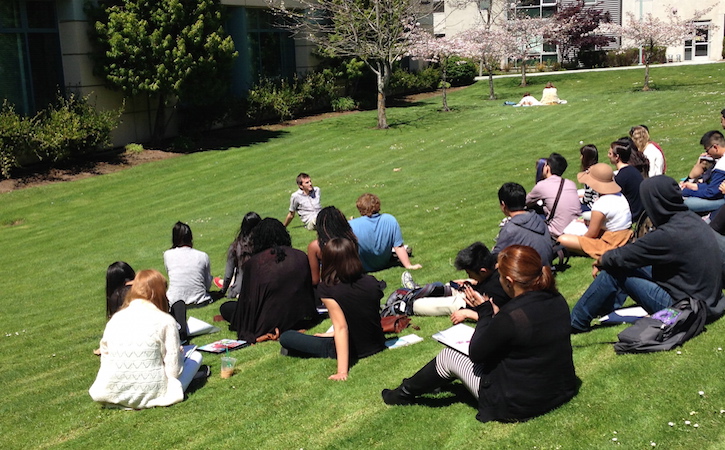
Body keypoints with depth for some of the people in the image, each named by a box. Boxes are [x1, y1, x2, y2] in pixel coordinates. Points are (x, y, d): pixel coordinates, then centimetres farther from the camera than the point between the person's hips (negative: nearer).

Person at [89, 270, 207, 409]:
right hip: (152, 393, -3)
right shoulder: (165, 321, -11)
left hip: (113, 393, 4)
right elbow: (174, 371, -11)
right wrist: (179, 354, 11)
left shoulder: (115, 319, 1)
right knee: (195, 356, 21)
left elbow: (105, 358, 6)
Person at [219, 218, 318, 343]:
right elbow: (309, 289, 9)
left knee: (225, 308, 15)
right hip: (302, 319, 6)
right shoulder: (301, 257, -3)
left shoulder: (252, 263, -12)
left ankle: (266, 333, 6)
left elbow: (247, 298, -2)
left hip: (270, 321, -6)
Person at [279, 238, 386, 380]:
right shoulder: (372, 283, -8)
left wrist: (342, 371, -29)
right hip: (377, 346, 5)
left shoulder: (327, 289, -22)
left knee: (285, 337, 3)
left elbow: (341, 327, -27)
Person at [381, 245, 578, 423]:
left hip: (518, 406, -8)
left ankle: (404, 394, 37)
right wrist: (497, 315, 2)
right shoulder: (558, 300, -7)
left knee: (448, 356, 10)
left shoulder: (511, 318, -30)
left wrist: (484, 310, -7)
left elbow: (475, 353, -14)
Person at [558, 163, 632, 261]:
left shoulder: (600, 204, -23)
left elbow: (592, 234, -14)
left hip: (610, 246, -10)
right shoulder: (620, 196, 3)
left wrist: (581, 237, 8)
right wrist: (588, 221, 20)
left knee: (563, 239, -17)